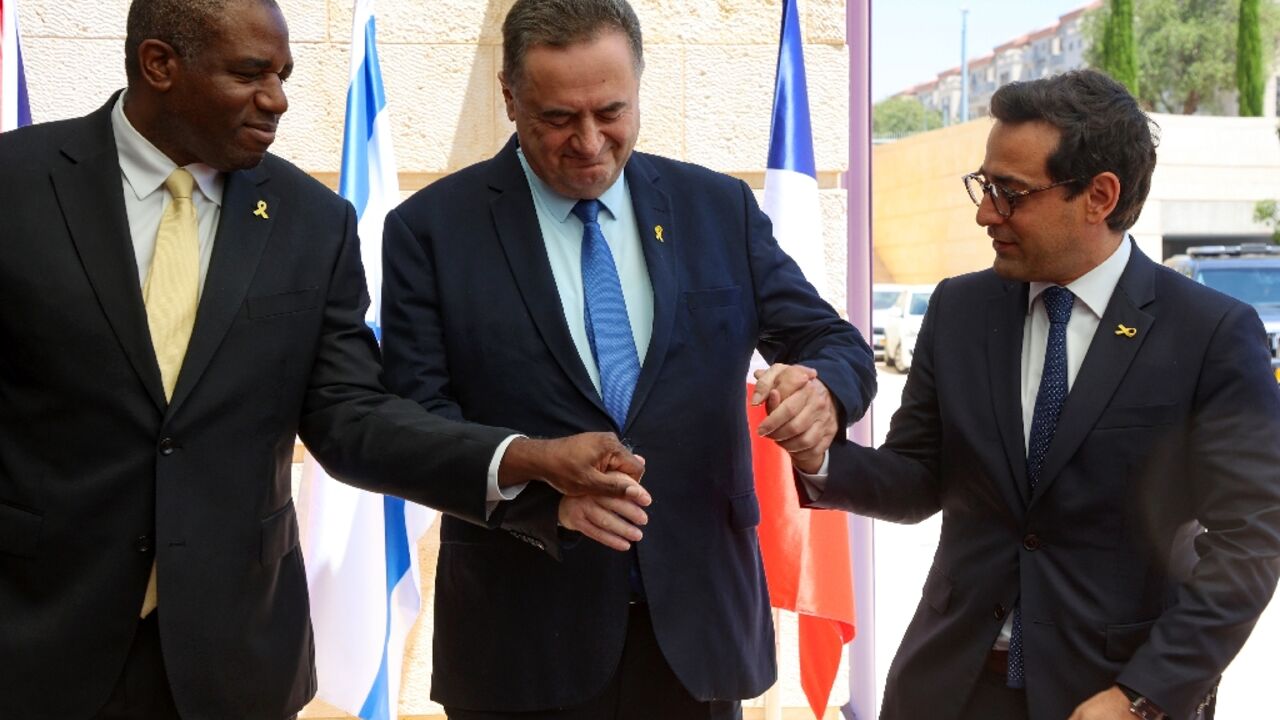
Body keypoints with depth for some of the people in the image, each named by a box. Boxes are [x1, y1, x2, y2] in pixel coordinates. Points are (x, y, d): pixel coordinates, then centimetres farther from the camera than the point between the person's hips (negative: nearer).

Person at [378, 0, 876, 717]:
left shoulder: (721, 208, 4)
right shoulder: (432, 228, -3)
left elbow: (835, 342, 6)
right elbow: (413, 419, -8)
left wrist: (823, 388, -18)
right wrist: (544, 486, -24)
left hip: (699, 616, 3)